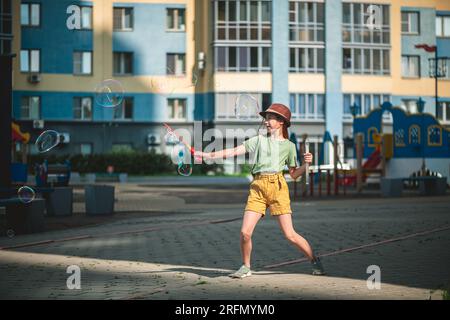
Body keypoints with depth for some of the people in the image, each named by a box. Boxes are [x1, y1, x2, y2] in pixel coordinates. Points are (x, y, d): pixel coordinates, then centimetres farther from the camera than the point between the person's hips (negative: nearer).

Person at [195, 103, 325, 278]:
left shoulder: (289, 146, 10)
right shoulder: (259, 140, 14)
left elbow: (294, 174, 14)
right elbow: (234, 151, 9)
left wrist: (306, 164, -5)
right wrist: (206, 155, 2)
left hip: (277, 186, -2)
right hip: (257, 187, 2)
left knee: (290, 234, -7)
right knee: (245, 232, -7)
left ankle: (315, 262, 12)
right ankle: (246, 267, 14)